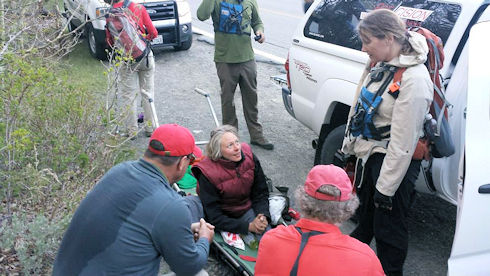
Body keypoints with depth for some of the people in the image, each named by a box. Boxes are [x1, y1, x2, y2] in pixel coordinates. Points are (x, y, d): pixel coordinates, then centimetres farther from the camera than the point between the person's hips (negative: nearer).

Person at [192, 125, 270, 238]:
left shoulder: (248, 156, -12)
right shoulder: (207, 173, -24)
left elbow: (261, 191, 0)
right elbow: (214, 217, -20)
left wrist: (262, 215, -18)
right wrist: (249, 226, -27)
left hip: (248, 210, 3)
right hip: (225, 218, -3)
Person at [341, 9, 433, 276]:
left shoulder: (414, 79, -26)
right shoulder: (380, 64, 1)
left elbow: (403, 141, -24)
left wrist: (386, 188, -20)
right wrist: (351, 148, 17)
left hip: (394, 164, -8)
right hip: (369, 154, 9)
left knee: (388, 229, 8)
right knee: (365, 217, 28)